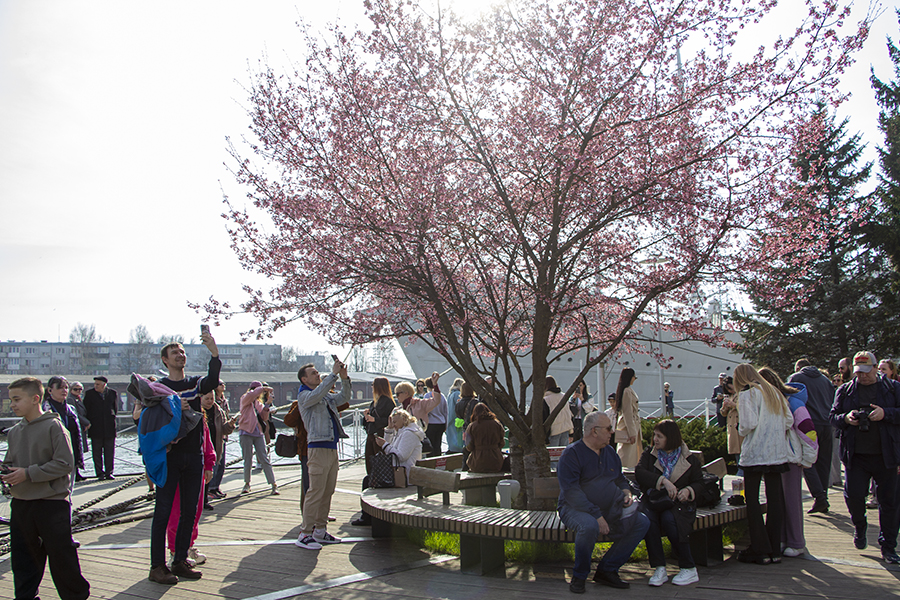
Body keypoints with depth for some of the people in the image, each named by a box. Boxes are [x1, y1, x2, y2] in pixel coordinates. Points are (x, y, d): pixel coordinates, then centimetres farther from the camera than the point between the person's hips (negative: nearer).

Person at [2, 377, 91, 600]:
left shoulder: (53, 427, -11)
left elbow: (65, 464, -15)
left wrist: (28, 473, -18)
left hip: (52, 503, -6)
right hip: (20, 504, 6)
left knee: (61, 556, 2)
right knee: (22, 557, 12)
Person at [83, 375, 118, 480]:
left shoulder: (113, 393, 6)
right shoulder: (89, 394, 2)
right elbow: (86, 409, 5)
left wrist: (112, 418, 10)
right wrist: (89, 423, 1)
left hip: (109, 427, 1)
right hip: (96, 428, -1)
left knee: (109, 452, 2)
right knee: (97, 452, 2)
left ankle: (109, 472, 9)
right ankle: (100, 473, 8)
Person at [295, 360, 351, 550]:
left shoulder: (327, 395, 20)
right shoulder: (304, 396, -5)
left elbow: (344, 397, 22)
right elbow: (317, 394, -25)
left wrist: (344, 378, 7)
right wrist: (334, 373, -23)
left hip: (332, 448, 8)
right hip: (318, 448, -8)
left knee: (327, 492, 10)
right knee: (315, 492, -10)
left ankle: (320, 531, 18)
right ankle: (304, 534, -5)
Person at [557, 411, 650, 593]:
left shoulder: (610, 452, 13)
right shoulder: (571, 454, -11)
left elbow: (620, 479, 27)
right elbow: (571, 492, -20)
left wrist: (626, 493, 2)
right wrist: (596, 515, -27)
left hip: (609, 510, 7)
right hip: (576, 509, -7)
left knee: (642, 522, -9)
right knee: (589, 526, -39)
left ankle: (607, 570, -4)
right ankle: (579, 576, -12)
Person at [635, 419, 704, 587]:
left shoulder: (689, 459, 8)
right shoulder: (649, 454, 10)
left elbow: (699, 483, 11)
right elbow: (639, 473, -8)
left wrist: (688, 490, -13)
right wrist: (663, 481, -22)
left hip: (678, 504, -2)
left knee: (669, 519, -34)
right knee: (647, 517, -32)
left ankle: (689, 569, -18)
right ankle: (659, 568, -25)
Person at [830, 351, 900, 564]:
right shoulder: (845, 390, 11)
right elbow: (833, 417, 11)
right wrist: (845, 418, -9)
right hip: (856, 455, 1)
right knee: (853, 494, -8)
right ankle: (860, 526, 24)